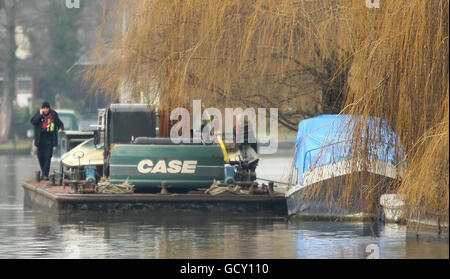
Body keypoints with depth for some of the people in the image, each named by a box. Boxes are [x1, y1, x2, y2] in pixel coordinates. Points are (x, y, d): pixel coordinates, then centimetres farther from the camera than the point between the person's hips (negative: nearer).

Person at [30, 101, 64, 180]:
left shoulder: (53, 114, 3)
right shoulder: (38, 114, 2)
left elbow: (59, 123, 13)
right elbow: (33, 122, -11)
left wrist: (60, 128, -8)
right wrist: (40, 114, -17)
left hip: (50, 139, -2)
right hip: (40, 139, 2)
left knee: (48, 157, -10)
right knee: (40, 157, 9)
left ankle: (45, 175, -12)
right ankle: (43, 172, 28)